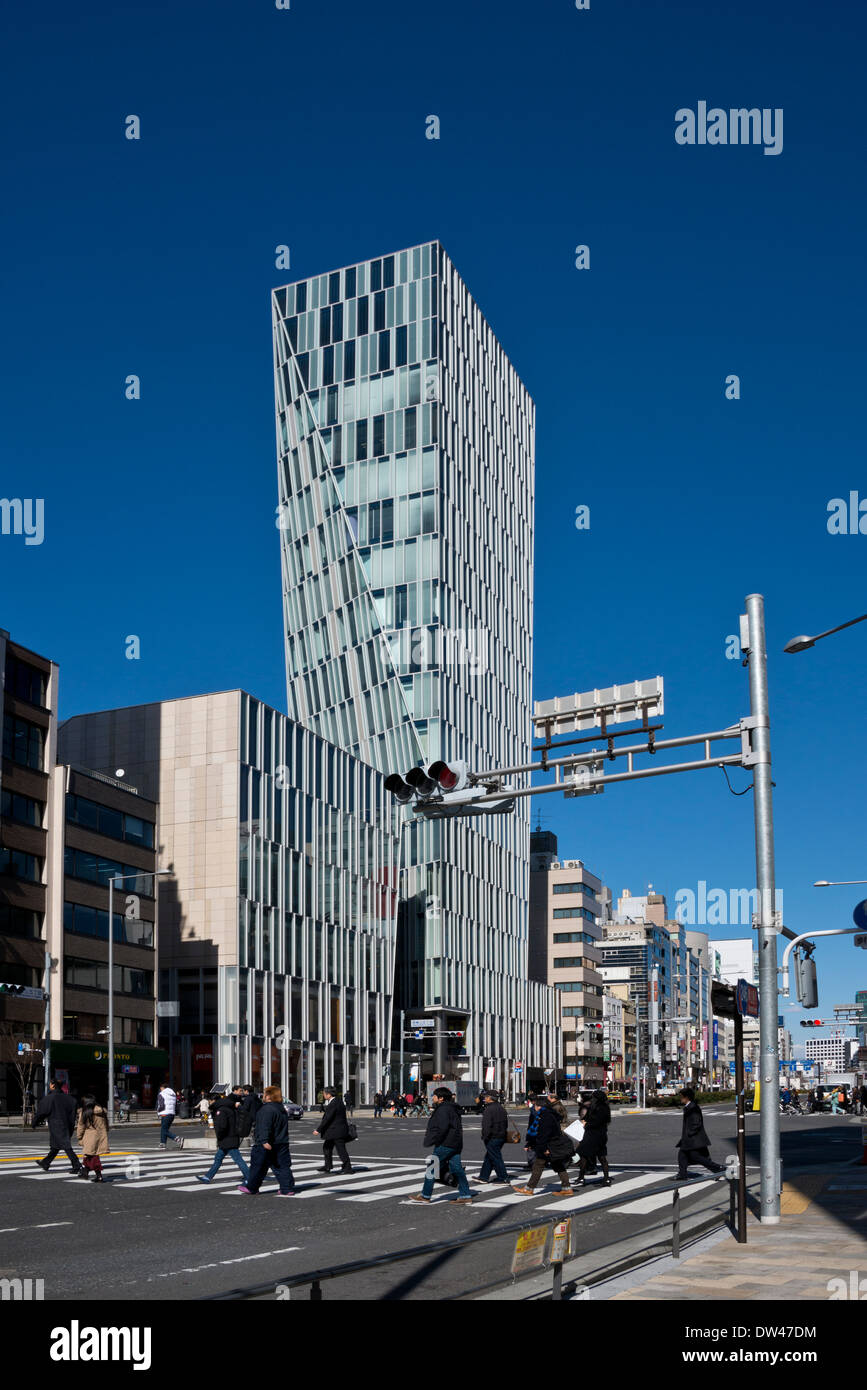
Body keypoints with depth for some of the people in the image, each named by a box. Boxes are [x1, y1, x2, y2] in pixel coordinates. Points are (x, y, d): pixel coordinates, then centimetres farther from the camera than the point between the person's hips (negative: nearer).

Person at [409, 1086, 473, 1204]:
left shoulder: (443, 1110, -14)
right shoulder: (452, 1109, 18)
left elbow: (441, 1129, -23)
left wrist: (430, 1141, -16)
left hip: (445, 1144, -10)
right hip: (455, 1144, 10)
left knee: (431, 1168, 0)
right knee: (457, 1169, 8)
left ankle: (425, 1195, 6)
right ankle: (465, 1196, 5)